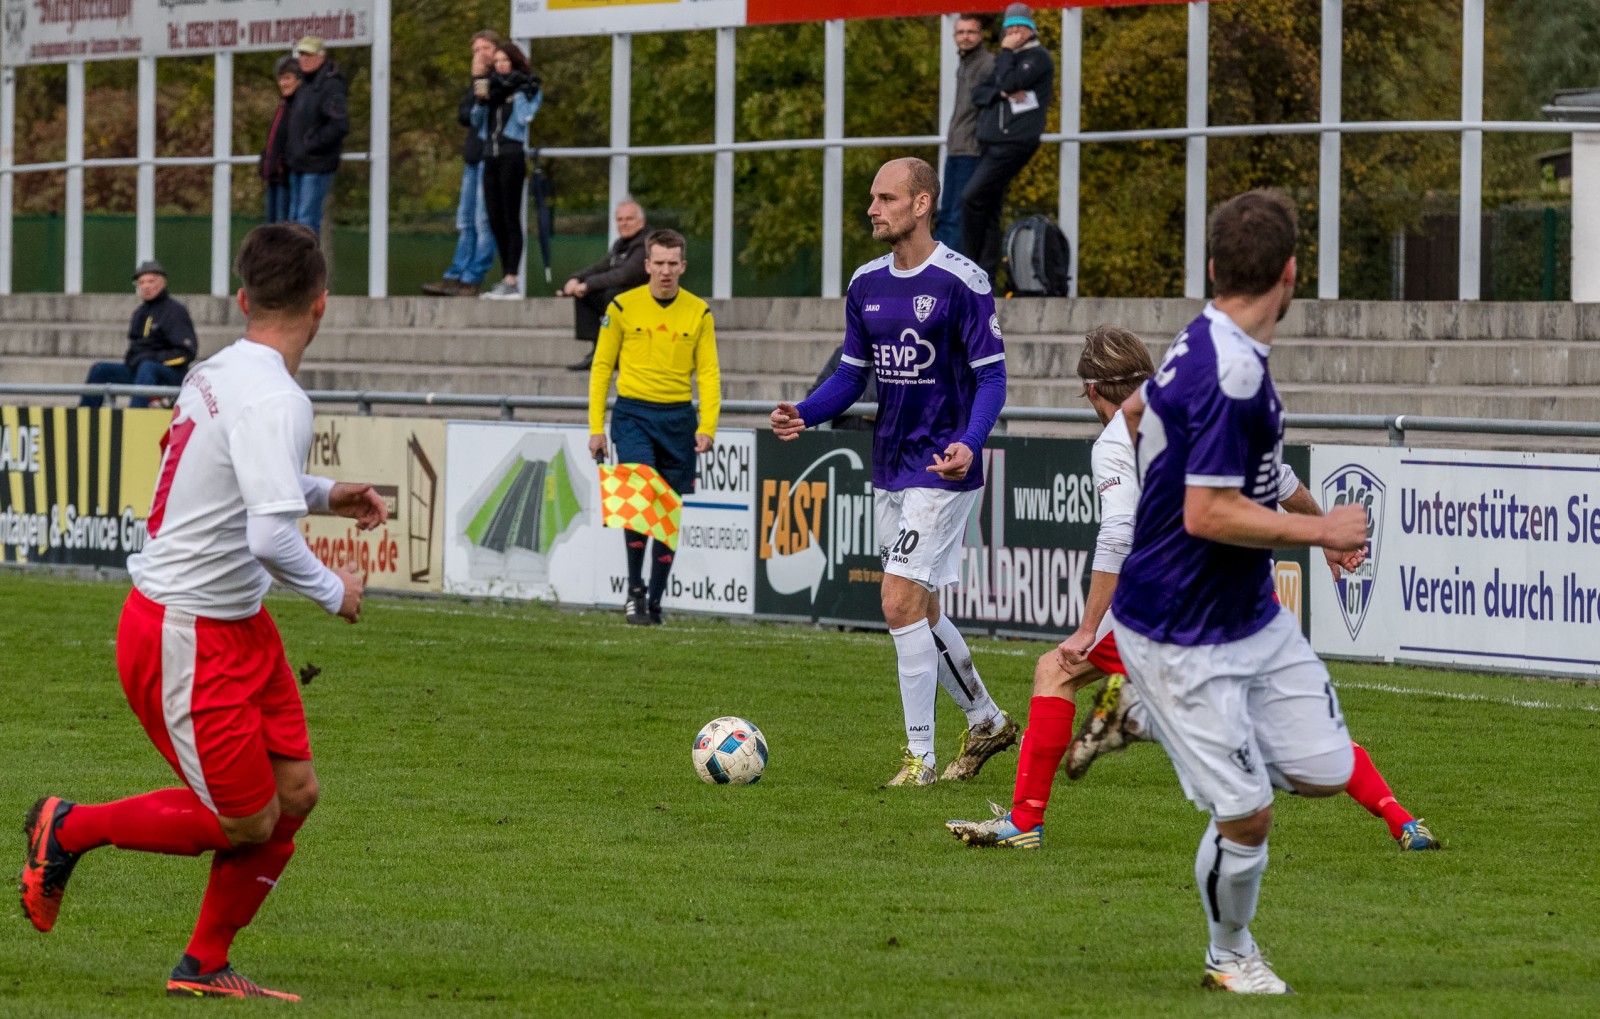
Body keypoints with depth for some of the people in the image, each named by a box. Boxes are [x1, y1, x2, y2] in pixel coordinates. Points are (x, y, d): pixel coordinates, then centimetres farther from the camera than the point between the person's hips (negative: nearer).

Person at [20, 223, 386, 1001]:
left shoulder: (216, 373, 4)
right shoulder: (274, 401, -24)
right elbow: (272, 537, -33)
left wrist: (323, 495, 21)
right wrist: (332, 590, -15)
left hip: (235, 626, 9)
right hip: (186, 639, -9)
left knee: (294, 794, 9)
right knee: (247, 822, 2)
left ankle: (205, 966, 21)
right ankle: (70, 828, 19)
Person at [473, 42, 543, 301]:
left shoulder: (527, 89, 2)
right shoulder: (492, 87, 17)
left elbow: (525, 118, -11)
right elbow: (476, 121, 16)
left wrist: (519, 94, -10)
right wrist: (481, 100, 0)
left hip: (512, 155, -7)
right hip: (490, 155, 7)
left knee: (511, 219, -10)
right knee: (495, 221, 6)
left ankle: (512, 282, -13)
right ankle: (505, 278, 12)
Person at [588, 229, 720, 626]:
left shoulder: (698, 313, 5)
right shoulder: (622, 307, 1)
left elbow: (708, 372, 4)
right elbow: (601, 367, 5)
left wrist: (707, 427, -8)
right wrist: (596, 427, 0)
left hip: (678, 418, 2)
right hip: (633, 414, -2)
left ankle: (655, 601, 15)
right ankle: (635, 590, -10)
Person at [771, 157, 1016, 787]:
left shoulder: (962, 282, -12)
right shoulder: (867, 285, 8)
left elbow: (991, 378, -11)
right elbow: (852, 374, 14)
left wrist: (968, 443, -28)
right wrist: (804, 415, -5)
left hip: (942, 469, -8)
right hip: (889, 468, 8)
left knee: (901, 603, -14)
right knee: (918, 613, 13)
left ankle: (920, 755, -7)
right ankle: (986, 723, 32)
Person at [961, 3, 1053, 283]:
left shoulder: (1038, 58, -3)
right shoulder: (1007, 59, 23)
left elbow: (1008, 82, -18)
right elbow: (977, 93, 13)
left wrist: (1006, 52, -4)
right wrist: (1001, 93, -7)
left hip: (1015, 142, -9)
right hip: (991, 143, 9)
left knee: (972, 198, -16)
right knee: (989, 210, 4)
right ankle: (985, 278, 4)